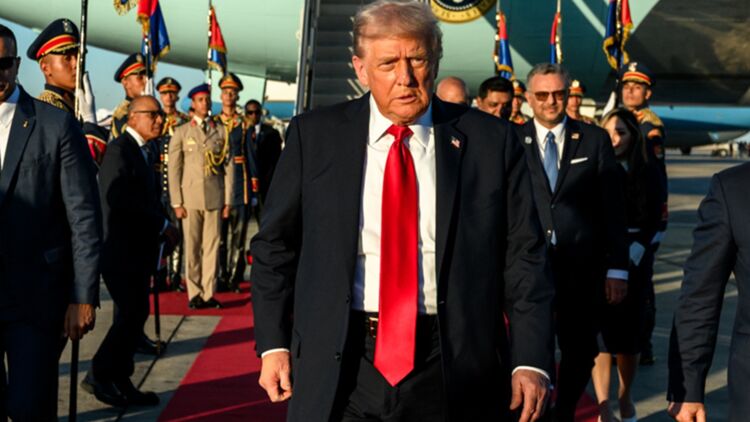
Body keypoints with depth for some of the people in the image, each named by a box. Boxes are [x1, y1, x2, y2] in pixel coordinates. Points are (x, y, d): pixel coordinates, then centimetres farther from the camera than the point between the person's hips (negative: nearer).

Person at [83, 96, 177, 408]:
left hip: (138, 248, 10)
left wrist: (161, 227, 0)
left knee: (134, 315, 11)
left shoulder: (145, 153, 18)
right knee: (133, 314, -10)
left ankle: (119, 380, 18)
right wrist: (162, 224, -17)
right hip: (120, 248, -10)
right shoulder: (120, 150, -12)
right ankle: (98, 375, 2)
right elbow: (120, 200, -23)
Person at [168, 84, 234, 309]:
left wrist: (227, 200, 2)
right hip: (190, 198, -1)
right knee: (191, 247, 2)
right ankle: (194, 294, 9)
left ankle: (209, 293, 8)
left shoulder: (221, 131, 8)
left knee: (212, 246, 1)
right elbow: (173, 169, 3)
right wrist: (177, 203, -3)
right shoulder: (181, 132, 6)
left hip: (215, 198, 1)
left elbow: (228, 167, 7)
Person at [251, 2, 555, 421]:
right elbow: (276, 244, 7)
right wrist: (274, 343, 1)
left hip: (452, 367, 0)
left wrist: (532, 361, -5)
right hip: (340, 367, 1)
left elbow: (524, 255, 0)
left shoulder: (491, 140, -1)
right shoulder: (315, 134, 1)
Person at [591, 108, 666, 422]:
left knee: (630, 331, 6)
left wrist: (632, 255, -9)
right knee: (601, 331, -4)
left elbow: (653, 219, 2)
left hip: (635, 259, 1)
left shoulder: (648, 171, 2)